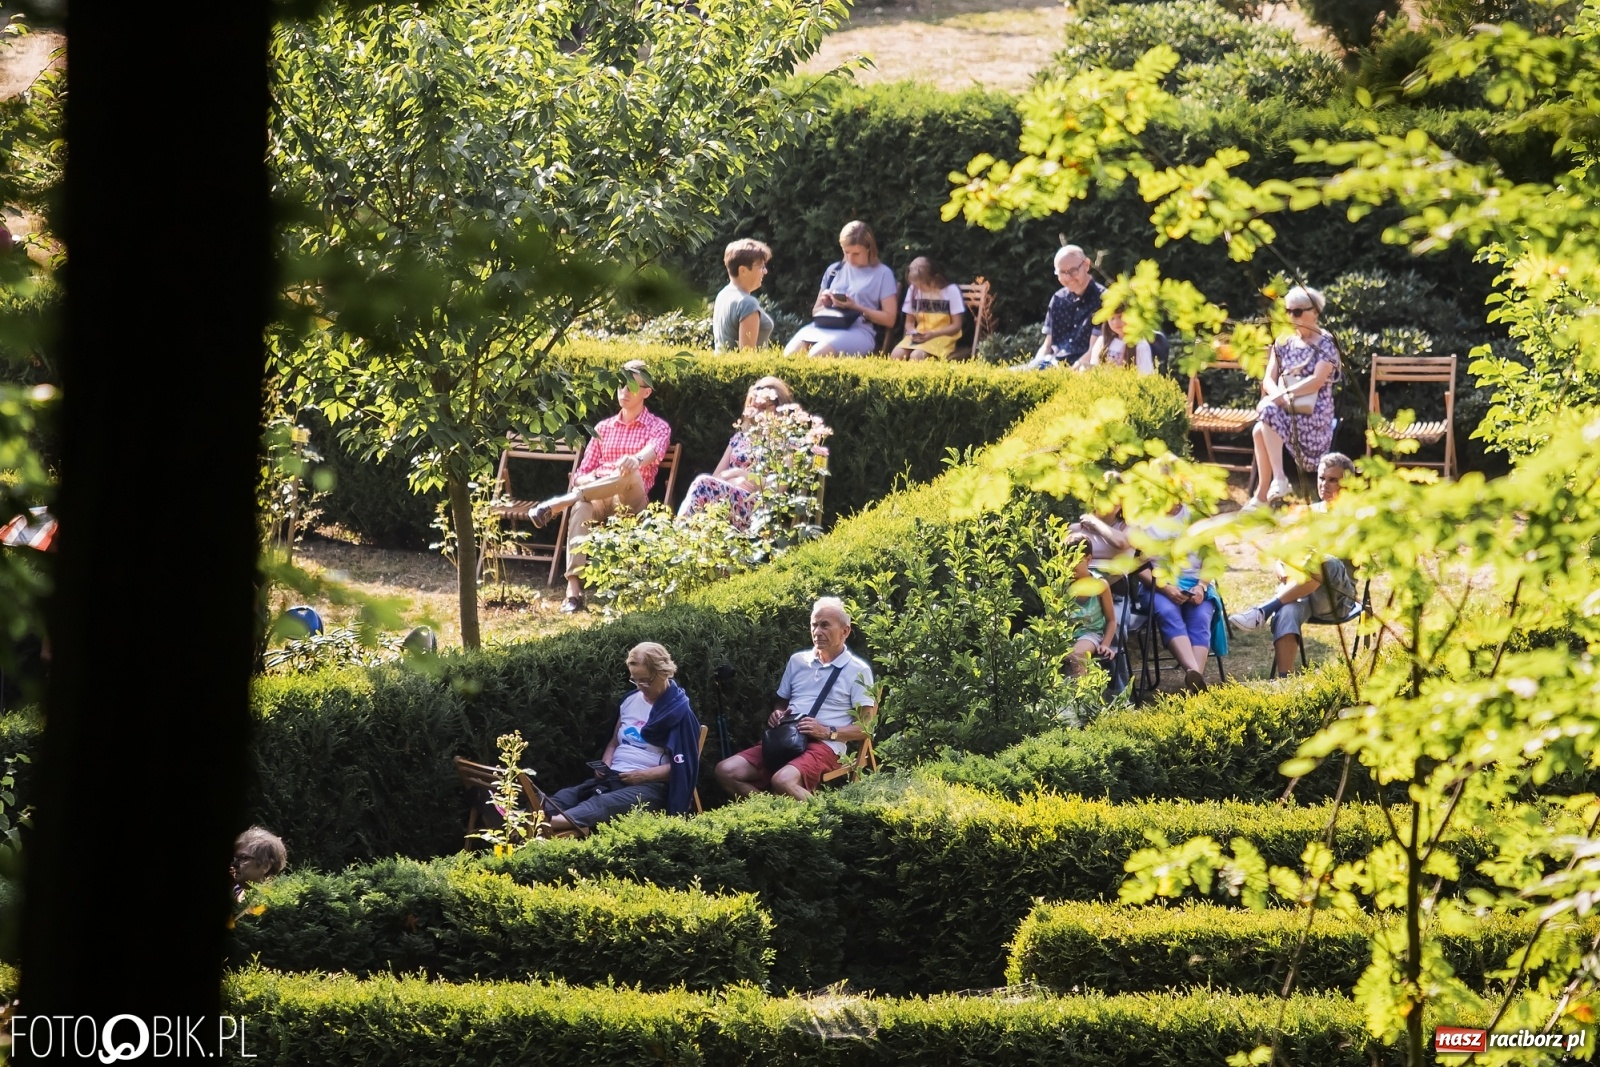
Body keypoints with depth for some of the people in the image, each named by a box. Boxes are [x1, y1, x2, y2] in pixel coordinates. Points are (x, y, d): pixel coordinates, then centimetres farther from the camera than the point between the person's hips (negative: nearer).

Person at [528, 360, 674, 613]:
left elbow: (653, 451, -16)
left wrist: (637, 459, -42)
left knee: (630, 472, -39)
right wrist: (587, 480, -9)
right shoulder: (603, 428, 23)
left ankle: (561, 502, -39)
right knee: (582, 508, -38)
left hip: (631, 501, -2)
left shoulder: (658, 428, 10)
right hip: (597, 497, 2)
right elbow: (582, 473, 19)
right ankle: (574, 589, -53)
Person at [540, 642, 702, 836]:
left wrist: (645, 775, -19)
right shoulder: (631, 701, 18)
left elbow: (683, 765, -8)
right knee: (567, 796, -25)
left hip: (651, 785, -7)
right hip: (613, 778, 7)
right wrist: (604, 765, 5)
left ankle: (552, 823, -68)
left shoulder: (679, 711, -3)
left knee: (605, 804, -38)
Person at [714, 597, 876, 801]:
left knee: (783, 781, -38)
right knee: (726, 771, -15)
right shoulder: (797, 661, 18)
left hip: (823, 746, -7)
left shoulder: (857, 671, 1)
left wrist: (828, 732, -15)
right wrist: (776, 716, 5)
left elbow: (865, 728, -1)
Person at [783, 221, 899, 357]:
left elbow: (889, 319, 2)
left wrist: (857, 308, -9)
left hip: (857, 331, -5)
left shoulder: (882, 274, 8)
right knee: (789, 355, -29)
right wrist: (825, 304, 3)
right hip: (824, 325, 5)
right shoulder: (834, 270, 21)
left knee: (816, 355, -37)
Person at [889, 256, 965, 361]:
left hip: (942, 337, -4)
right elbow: (909, 322, 13)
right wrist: (913, 332, -11)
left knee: (916, 356, -33)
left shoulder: (951, 291, -8)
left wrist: (933, 334, -19)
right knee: (895, 355, -25)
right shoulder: (913, 290, 5)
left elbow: (956, 326, -6)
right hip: (919, 336, 4)